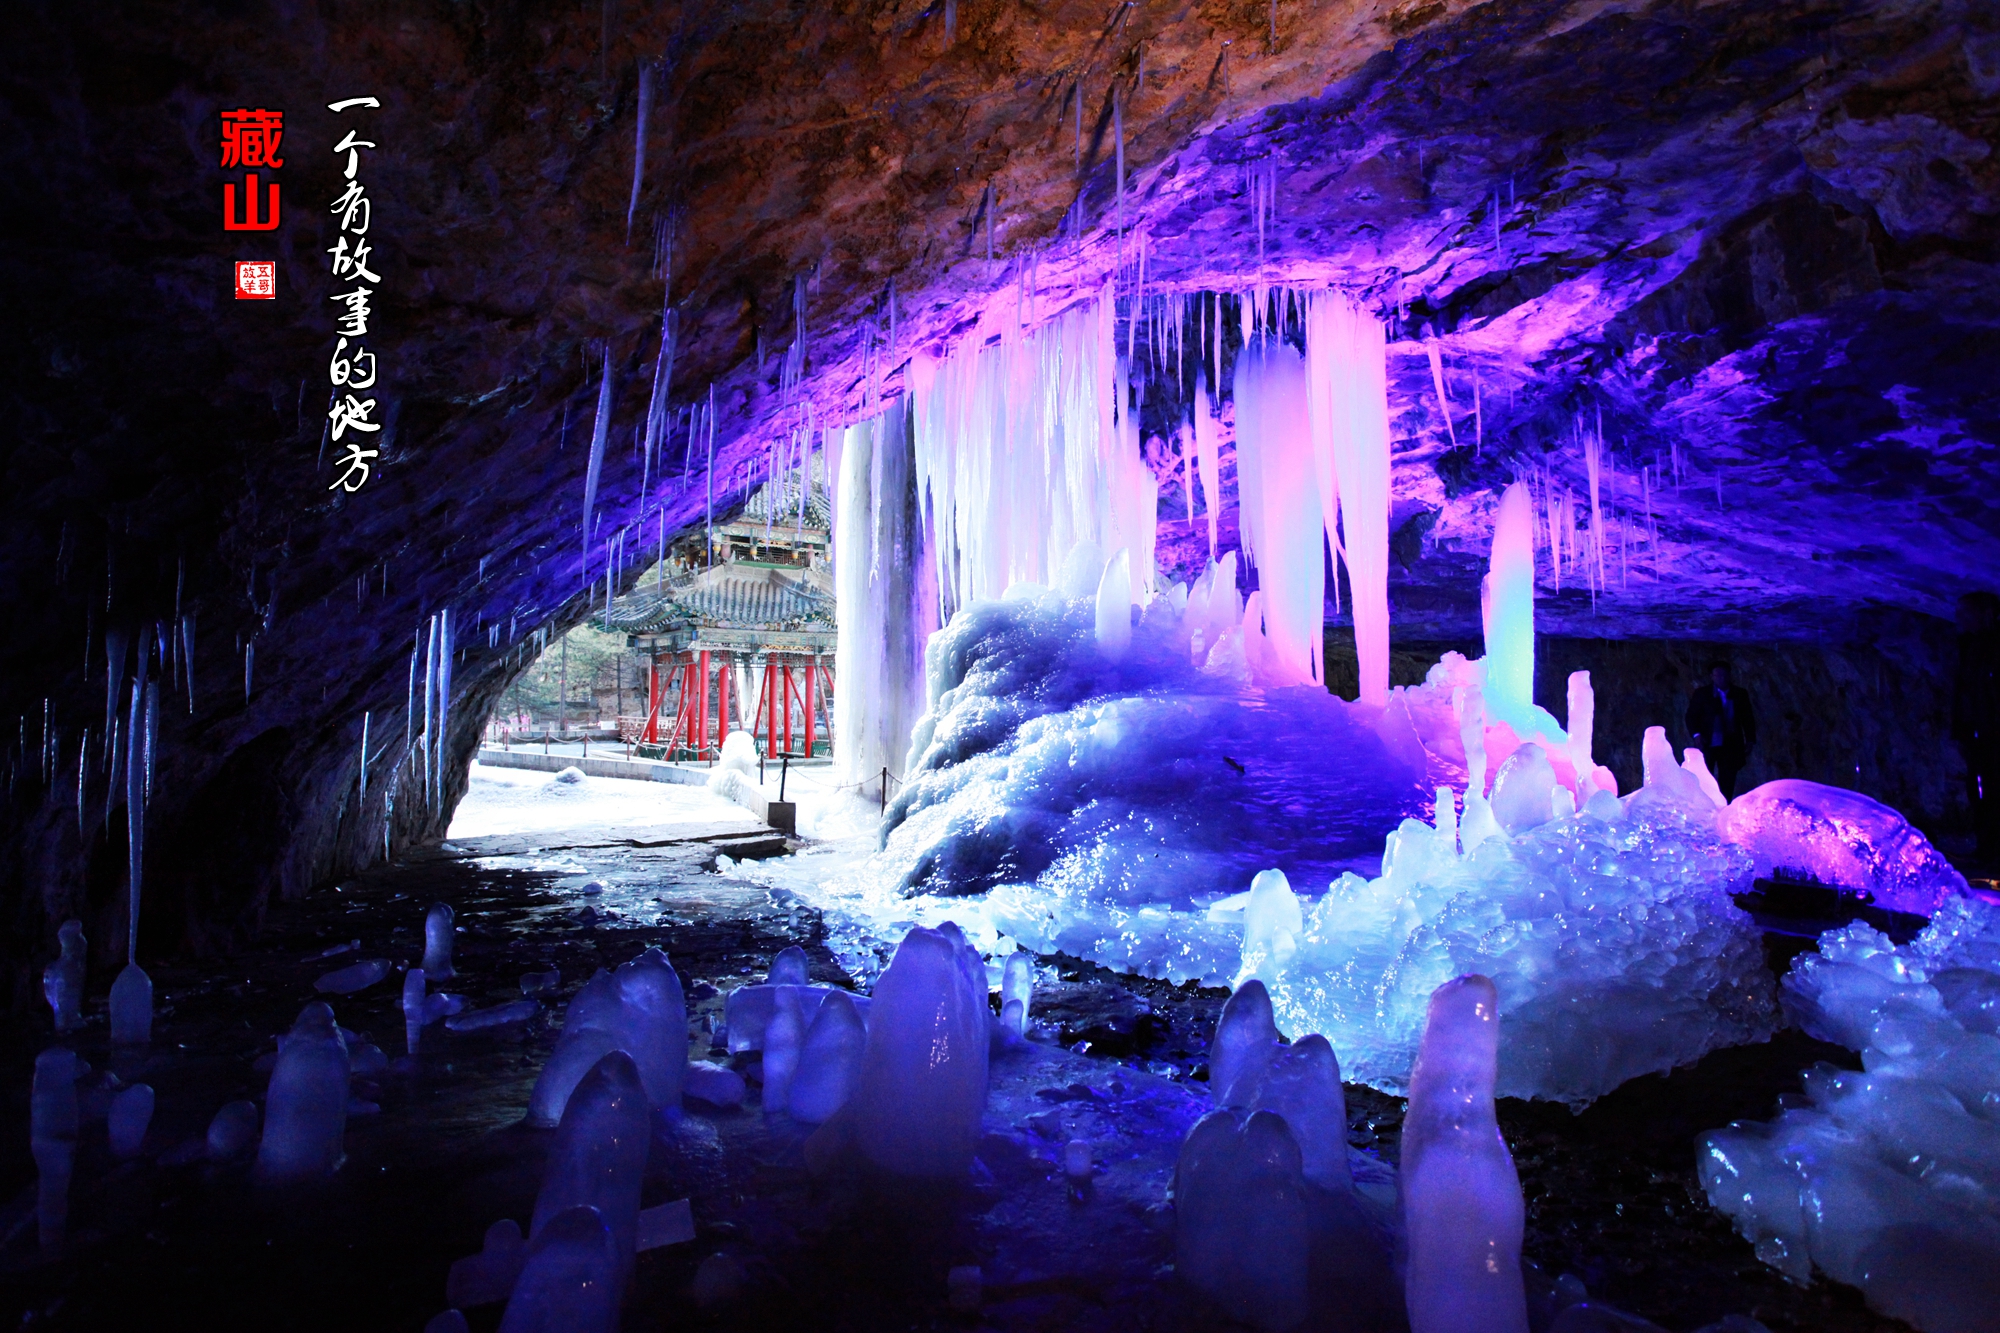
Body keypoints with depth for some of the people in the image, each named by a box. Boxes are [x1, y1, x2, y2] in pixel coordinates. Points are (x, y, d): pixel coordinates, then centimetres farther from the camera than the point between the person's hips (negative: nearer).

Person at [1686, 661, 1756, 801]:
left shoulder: (1739, 694, 11)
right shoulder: (1701, 693, 5)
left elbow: (1748, 718, 15)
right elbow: (1691, 716, 2)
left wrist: (1750, 740, 8)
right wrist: (1696, 734, -12)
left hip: (1731, 746, 2)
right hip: (1707, 744, -2)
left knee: (1727, 783, 2)